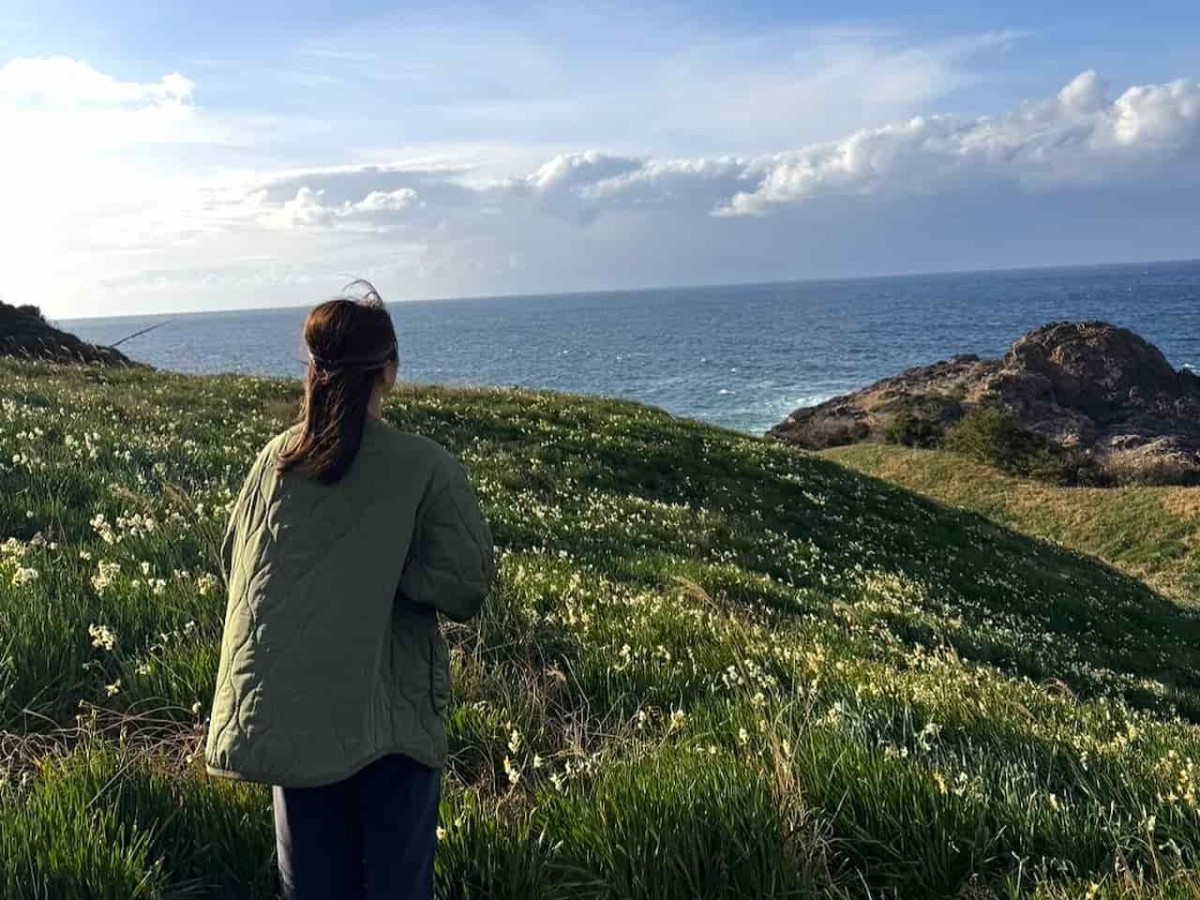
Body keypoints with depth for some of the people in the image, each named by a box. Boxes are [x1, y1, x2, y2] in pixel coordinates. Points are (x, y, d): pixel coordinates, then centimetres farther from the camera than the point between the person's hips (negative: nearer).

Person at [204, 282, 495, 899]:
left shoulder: (276, 458, -1)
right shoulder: (426, 467, -12)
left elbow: (233, 564, 10)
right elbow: (466, 588, -14)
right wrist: (388, 569, 1)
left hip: (289, 717, 4)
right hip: (388, 711, -3)